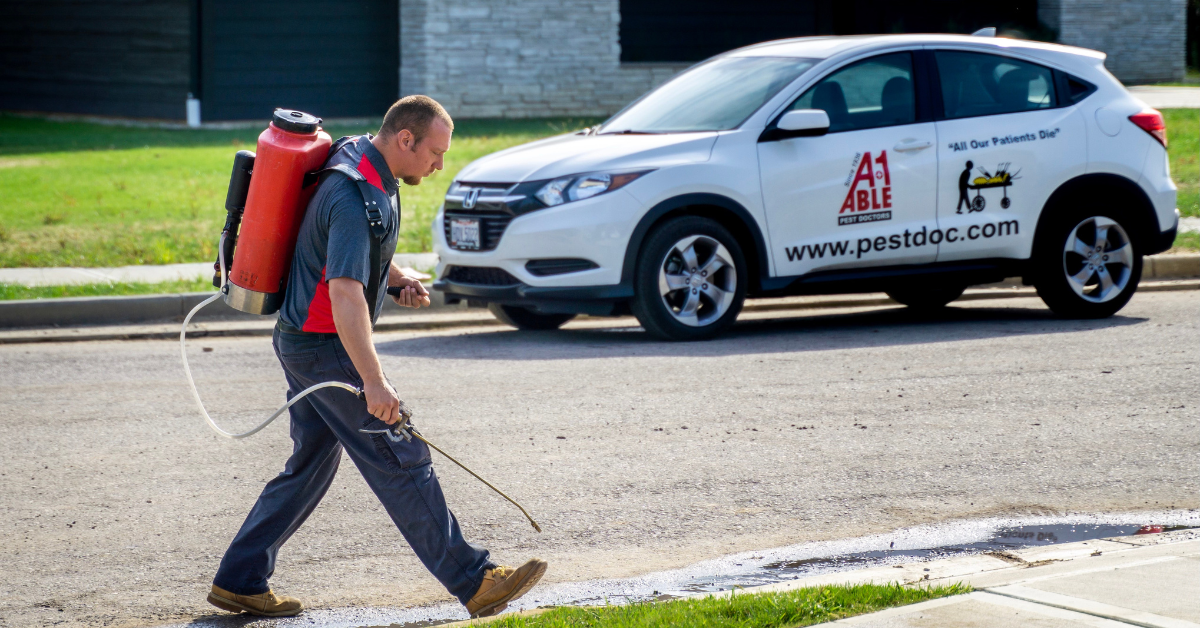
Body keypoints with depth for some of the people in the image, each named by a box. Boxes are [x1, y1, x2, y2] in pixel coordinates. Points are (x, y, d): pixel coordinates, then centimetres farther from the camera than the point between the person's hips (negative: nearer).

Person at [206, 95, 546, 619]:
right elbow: (345, 292, -33)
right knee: (403, 463, -7)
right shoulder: (356, 198, -25)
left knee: (311, 466, 15)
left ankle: (239, 581, 18)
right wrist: (373, 382, -38)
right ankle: (475, 582, -5)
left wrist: (398, 280, 9)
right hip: (325, 347, -10)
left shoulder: (360, 155, 7)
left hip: (302, 340, 10)